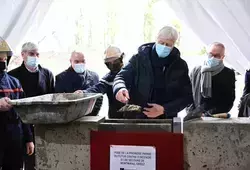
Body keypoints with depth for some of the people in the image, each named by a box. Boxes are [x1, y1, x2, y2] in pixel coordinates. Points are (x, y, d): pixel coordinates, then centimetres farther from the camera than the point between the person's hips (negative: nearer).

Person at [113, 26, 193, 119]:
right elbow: (122, 76, 2)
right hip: (137, 117, 2)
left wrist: (164, 109, -8)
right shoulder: (140, 58, 4)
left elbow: (186, 96, 6)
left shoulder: (180, 65, 6)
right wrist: (120, 89, -22)